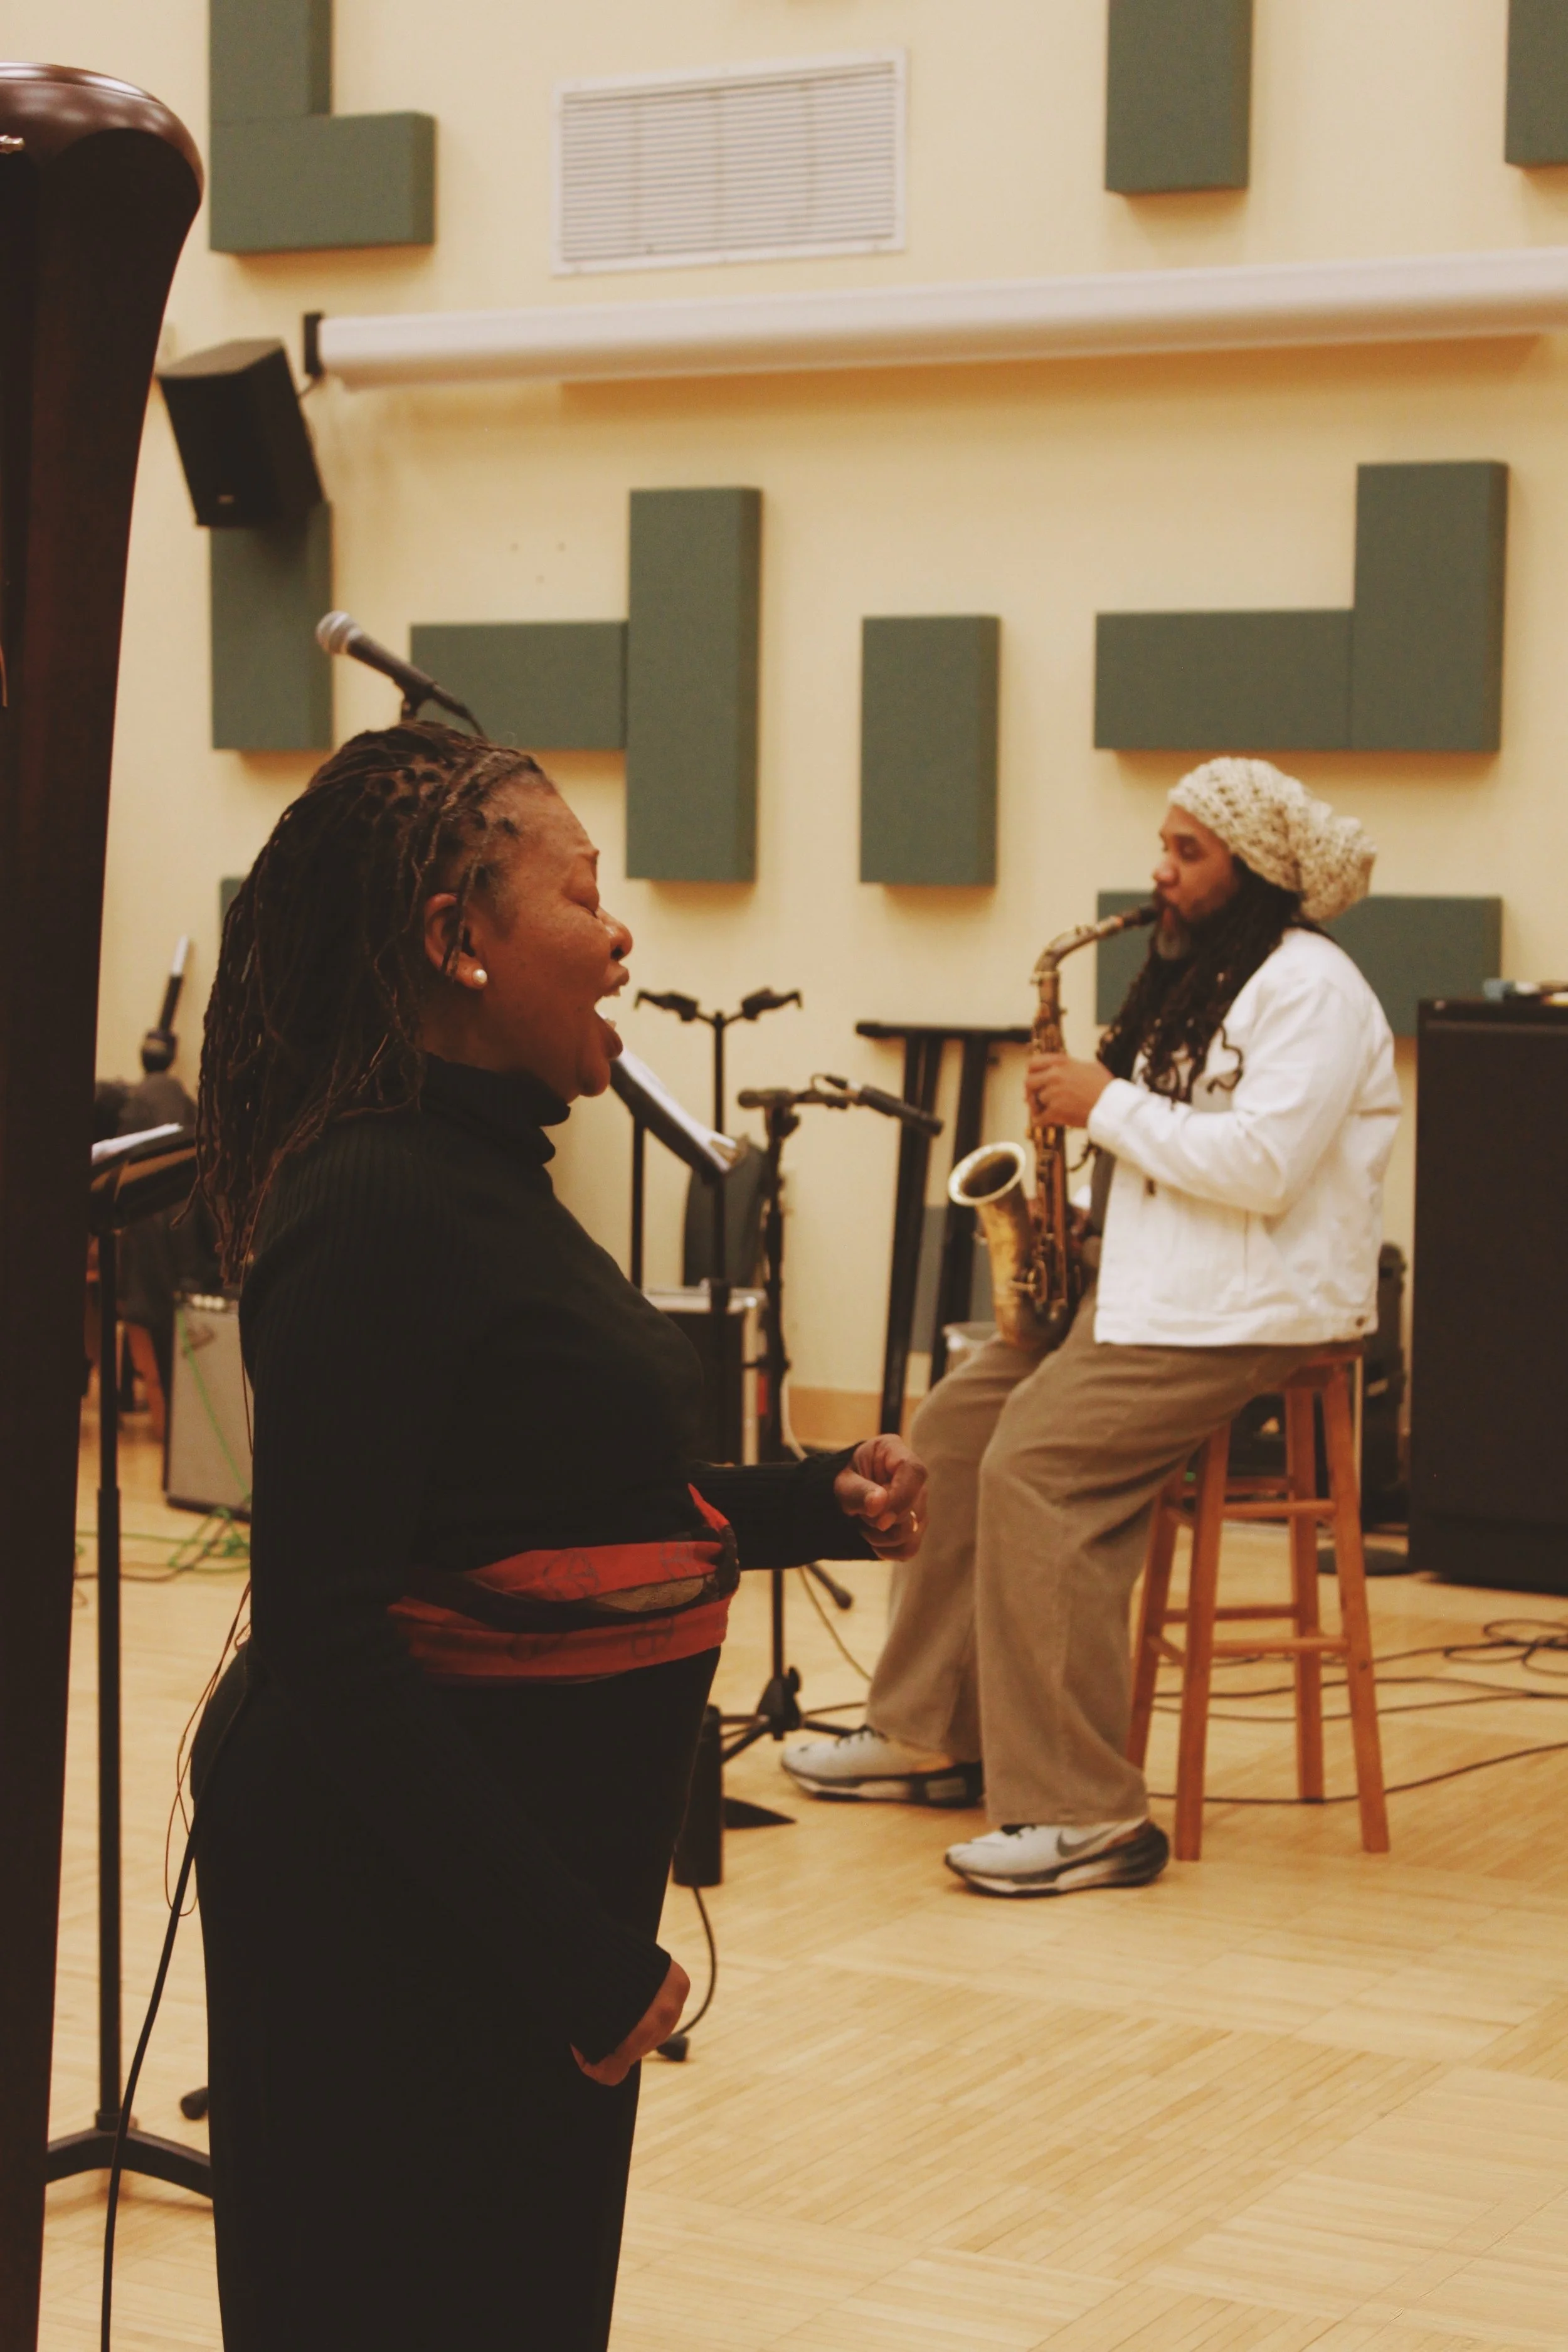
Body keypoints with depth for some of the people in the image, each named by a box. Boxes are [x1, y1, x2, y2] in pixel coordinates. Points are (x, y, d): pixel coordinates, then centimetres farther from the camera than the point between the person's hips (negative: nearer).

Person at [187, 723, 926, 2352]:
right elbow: (326, 1637, -24)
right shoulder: (374, 1207, -20)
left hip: (542, 1872, 10)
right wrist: (566, 1947, -23)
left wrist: (814, 1507, 4)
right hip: (397, 1905, -10)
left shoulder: (489, 1176, 9)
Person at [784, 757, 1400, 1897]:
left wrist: (1105, 1103, -15)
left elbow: (1260, 1166, -23)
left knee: (1034, 1467, -24)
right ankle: (932, 1735, 14)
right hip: (1147, 1286, 11)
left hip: (1249, 1315, -10)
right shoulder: (1200, 979, 19)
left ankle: (1085, 1814, -23)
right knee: (955, 1425, 6)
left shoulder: (1312, 990, -12)